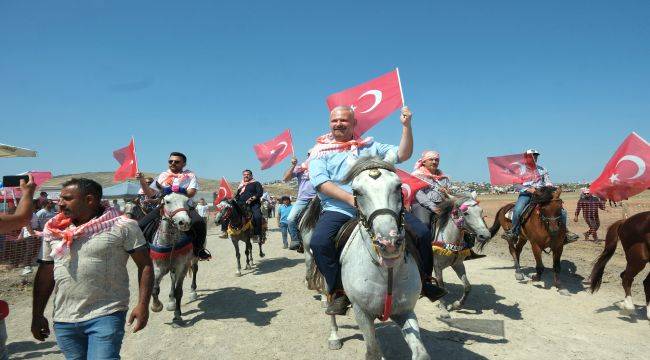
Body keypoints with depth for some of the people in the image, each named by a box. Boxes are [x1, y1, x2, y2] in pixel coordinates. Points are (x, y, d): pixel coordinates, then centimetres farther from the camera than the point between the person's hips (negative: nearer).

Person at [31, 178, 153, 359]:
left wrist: (143, 305, -13)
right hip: (63, 321, 5)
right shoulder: (54, 231, 7)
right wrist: (37, 315, 12)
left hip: (106, 317, -5)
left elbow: (145, 265, -8)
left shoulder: (123, 226, -9)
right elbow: (44, 275, 13)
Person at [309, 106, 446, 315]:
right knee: (318, 241, -30)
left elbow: (402, 155, 14)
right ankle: (339, 292, -9)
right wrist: (352, 200, -18)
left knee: (422, 233, -7)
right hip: (339, 210, -2)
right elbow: (320, 182, -6)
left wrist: (406, 125, 1)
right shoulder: (321, 151, 10)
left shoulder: (369, 146, 20)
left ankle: (421, 282, 16)